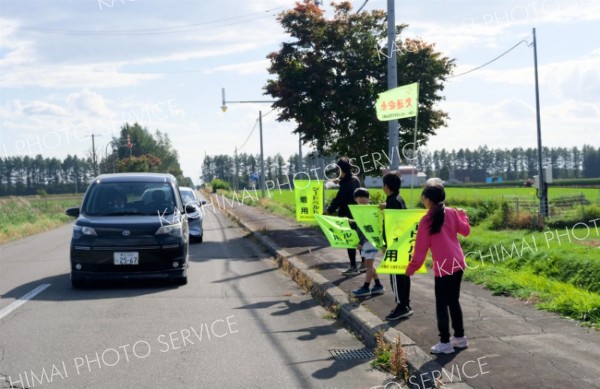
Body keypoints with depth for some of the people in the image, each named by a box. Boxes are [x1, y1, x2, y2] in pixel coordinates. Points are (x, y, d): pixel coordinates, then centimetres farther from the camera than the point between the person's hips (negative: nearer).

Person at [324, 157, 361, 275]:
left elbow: (339, 199, -22)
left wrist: (329, 210, -20)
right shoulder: (355, 179, 9)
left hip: (348, 216, -9)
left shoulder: (346, 182, -19)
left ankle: (353, 267, -1)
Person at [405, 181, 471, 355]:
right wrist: (462, 215, 34)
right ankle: (460, 337, 26)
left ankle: (445, 343, 3)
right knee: (454, 301, 18)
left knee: (441, 304, 2)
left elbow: (421, 248, -8)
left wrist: (412, 267, -1)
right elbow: (466, 231, 17)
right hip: (458, 262, 6)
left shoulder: (426, 220, -10)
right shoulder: (452, 213, 4)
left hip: (443, 266, -6)